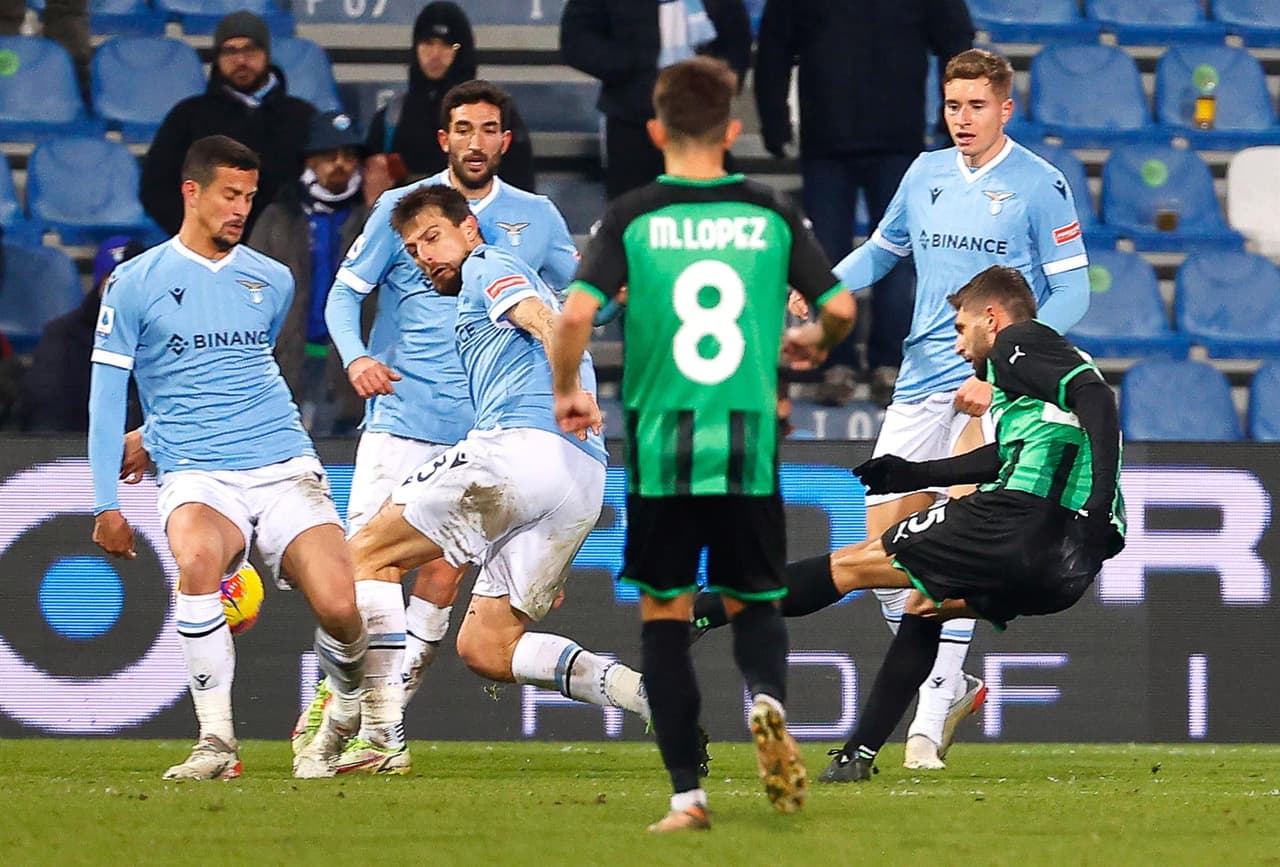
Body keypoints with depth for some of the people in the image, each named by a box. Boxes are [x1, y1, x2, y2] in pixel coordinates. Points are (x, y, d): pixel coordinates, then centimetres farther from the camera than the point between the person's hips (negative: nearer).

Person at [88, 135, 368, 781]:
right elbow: (107, 395, 5)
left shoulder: (273, 281, 12)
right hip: (197, 479, -2)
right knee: (197, 559, -37)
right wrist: (106, 504, 0)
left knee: (340, 606, -19)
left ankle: (348, 716, 15)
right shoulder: (135, 283, 3)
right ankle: (216, 742, -26)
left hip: (286, 468, 2)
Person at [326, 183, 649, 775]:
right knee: (483, 649, 8)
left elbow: (544, 318, -12)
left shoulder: (487, 267, 10)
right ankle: (651, 692, -11)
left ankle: (383, 737, -8)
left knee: (368, 553, 3)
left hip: (521, 446, -9)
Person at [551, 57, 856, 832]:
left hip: (660, 447, -1)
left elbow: (577, 312, -14)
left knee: (665, 614, 10)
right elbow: (840, 308, 1)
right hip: (749, 448, 1)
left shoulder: (632, 218, -3)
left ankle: (688, 792, 4)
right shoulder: (771, 216, 2)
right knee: (753, 601, 17)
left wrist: (568, 391, 4)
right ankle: (768, 701, -16)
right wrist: (808, 346, 25)